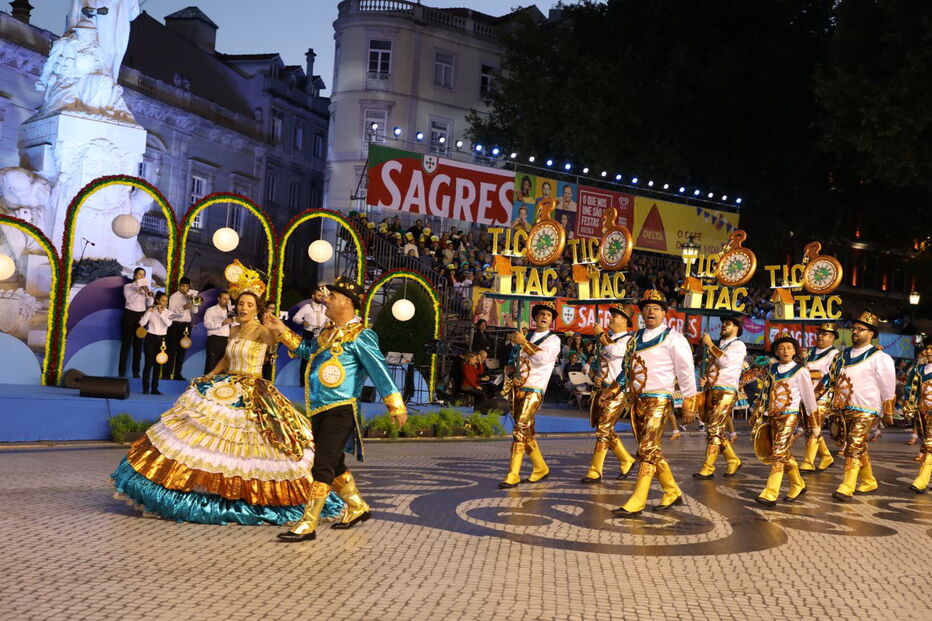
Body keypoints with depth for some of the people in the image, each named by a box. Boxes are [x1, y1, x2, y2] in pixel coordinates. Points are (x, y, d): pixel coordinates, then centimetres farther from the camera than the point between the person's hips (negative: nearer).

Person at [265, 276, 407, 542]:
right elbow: (307, 350, 30)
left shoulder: (359, 336, -11)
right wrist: (281, 330, 25)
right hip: (319, 410, 9)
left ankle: (308, 525, -4)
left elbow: (379, 370, -14)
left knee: (322, 466, -9)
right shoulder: (327, 332, 14)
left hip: (340, 410, -9)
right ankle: (357, 508, 35)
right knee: (333, 464, 18)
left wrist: (396, 406, -16)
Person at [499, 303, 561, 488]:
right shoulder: (527, 338, 19)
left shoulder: (553, 339, 3)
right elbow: (513, 359, 26)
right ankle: (540, 468, 24)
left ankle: (513, 476, -18)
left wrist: (524, 343, -13)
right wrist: (511, 367, 5)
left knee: (520, 429, -16)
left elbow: (543, 357, -16)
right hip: (517, 388, 6)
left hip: (534, 389, -6)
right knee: (526, 431, 10)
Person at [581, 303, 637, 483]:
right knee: (606, 430, 11)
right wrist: (597, 378, 6)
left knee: (603, 429, -10)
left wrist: (601, 334, -12)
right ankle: (626, 461, 26)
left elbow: (615, 351, -26)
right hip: (604, 389, 8)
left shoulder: (629, 340, -6)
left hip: (618, 392, -8)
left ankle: (595, 472, -6)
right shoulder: (609, 339, 17)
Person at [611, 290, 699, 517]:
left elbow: (686, 371, -5)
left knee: (647, 450, -12)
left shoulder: (673, 338, -5)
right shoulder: (636, 337, 14)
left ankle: (637, 502, -11)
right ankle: (673, 493, 26)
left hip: (659, 401, -7)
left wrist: (689, 403, -6)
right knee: (653, 452, 12)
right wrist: (617, 385, 12)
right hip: (637, 401, 7)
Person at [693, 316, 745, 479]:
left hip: (726, 392, -8)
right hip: (711, 391, 8)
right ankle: (733, 460, 23)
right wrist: (705, 380, 10)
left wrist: (709, 344, -8)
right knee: (716, 430, 9)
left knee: (715, 429, -12)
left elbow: (725, 361, -18)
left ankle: (708, 468, -12)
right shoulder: (718, 346, 22)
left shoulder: (738, 345, -1)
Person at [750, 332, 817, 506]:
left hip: (788, 416, -6)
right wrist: (757, 412, 17)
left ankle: (770, 495, -15)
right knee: (785, 454, 12)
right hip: (771, 416, 6)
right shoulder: (772, 369, 12)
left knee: (778, 454, -12)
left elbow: (808, 396, -1)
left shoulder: (800, 371, -3)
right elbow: (764, 391, 18)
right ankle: (798, 485, 29)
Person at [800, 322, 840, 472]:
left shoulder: (834, 354, -3)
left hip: (821, 397, -7)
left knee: (814, 430, -7)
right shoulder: (811, 351, 18)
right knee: (810, 429, 11)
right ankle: (826, 457, 26)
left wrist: (808, 373, -15)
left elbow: (831, 375, -14)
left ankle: (807, 464, -5)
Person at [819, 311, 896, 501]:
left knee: (854, 447, -13)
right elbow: (830, 376, 19)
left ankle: (847, 488, -14)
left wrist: (888, 413, -2)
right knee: (859, 448, 14)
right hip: (845, 408, 7)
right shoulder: (844, 355, 12)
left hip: (866, 411, -7)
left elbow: (888, 388, -4)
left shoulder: (879, 358, -6)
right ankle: (869, 482, 28)